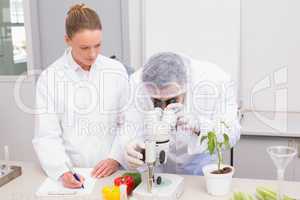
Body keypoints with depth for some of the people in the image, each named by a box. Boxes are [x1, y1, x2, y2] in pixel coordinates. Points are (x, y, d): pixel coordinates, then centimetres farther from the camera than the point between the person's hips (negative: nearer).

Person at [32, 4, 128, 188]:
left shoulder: (117, 71, 2)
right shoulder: (50, 77, -3)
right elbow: (47, 136, -5)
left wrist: (116, 158, -9)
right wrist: (63, 171, -19)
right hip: (73, 174, 0)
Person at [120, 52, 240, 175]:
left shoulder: (216, 80, -26)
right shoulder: (136, 82, -23)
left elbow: (232, 135, -26)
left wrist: (198, 125, -44)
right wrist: (129, 146, -43)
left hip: (198, 159, -1)